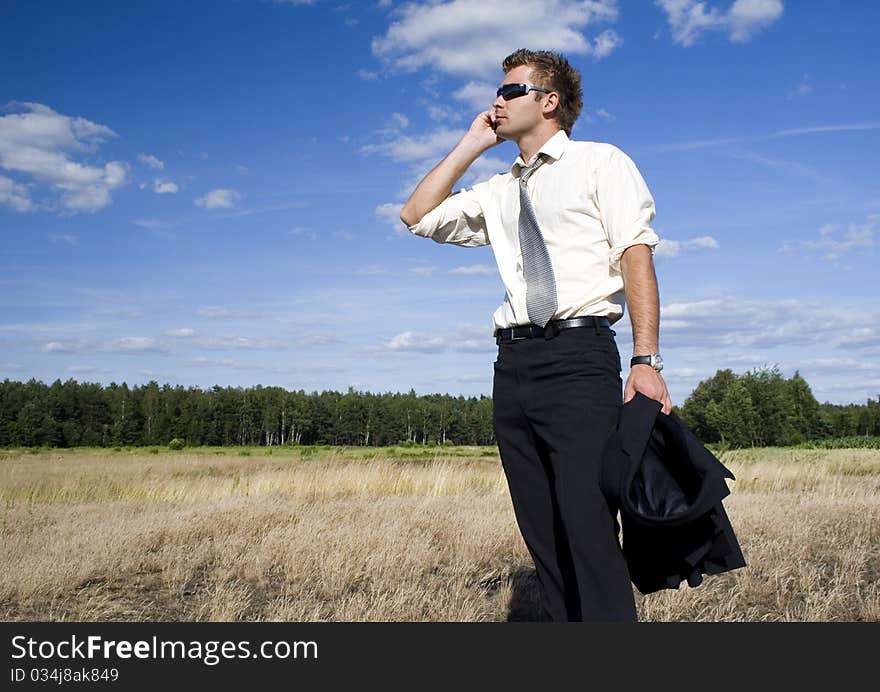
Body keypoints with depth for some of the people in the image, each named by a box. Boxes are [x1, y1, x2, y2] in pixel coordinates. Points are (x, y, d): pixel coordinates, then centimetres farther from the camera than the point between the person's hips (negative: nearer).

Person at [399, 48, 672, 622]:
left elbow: (637, 255, -4)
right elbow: (418, 216, 20)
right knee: (543, 537, 6)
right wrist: (472, 145, 18)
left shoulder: (600, 162, 8)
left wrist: (647, 360, -15)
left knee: (590, 531, -14)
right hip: (513, 364, 6)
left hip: (578, 355, -6)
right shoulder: (499, 193, 24)